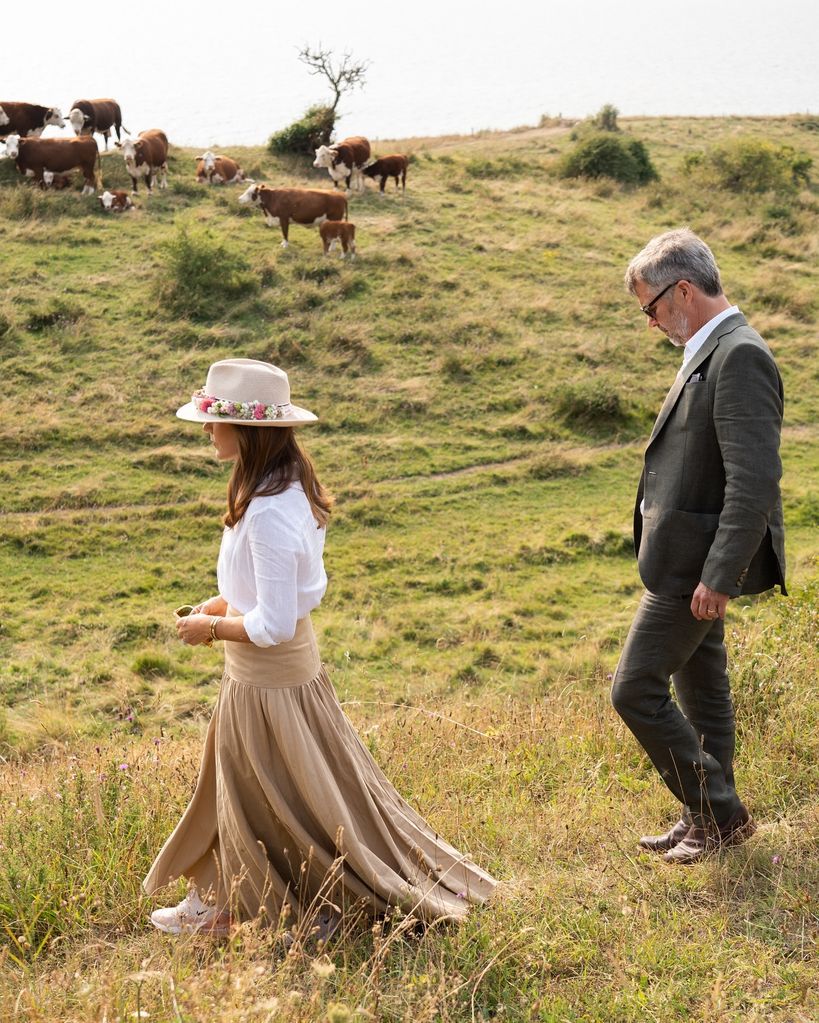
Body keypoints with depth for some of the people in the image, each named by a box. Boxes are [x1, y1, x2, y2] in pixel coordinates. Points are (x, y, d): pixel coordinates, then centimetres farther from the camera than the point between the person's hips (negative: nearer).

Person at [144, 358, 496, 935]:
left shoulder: (269, 512, -29)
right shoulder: (291, 488, 1)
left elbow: (273, 625, -28)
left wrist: (213, 628, -13)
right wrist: (226, 603, 7)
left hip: (269, 679, -10)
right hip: (264, 673, 10)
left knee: (292, 807, 8)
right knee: (240, 791, 21)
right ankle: (221, 904, 35)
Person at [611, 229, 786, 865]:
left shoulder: (740, 356, -20)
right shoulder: (712, 353, 12)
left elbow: (756, 481, -26)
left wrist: (719, 576, -26)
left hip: (695, 562, -10)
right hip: (692, 560, 10)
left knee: (636, 690, -6)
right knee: (700, 689, 18)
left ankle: (720, 813, 6)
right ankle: (711, 819, 30)